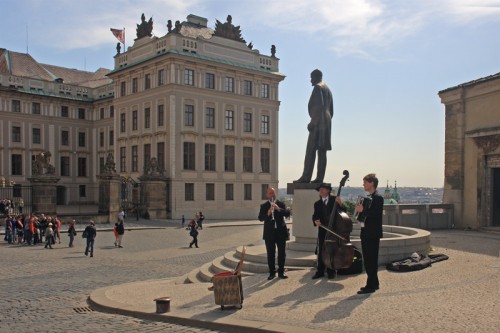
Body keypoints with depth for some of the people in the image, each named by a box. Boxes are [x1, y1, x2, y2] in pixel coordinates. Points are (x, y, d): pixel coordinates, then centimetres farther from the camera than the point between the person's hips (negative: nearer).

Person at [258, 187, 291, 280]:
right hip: (269, 233, 0)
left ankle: (281, 272, 13)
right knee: (270, 254, 3)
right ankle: (272, 273, 12)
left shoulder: (281, 204, 7)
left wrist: (278, 209, -24)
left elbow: (287, 213, -9)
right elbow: (260, 218, -7)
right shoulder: (264, 206, 5)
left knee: (282, 253, 4)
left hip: (281, 232, 1)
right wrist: (268, 213, -25)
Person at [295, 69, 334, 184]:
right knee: (322, 151, 4)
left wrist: (313, 122, -19)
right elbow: (331, 109, 23)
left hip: (318, 122, -9)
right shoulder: (328, 89, 24)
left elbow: (319, 106, -18)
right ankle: (320, 177, 2)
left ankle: (306, 177, -15)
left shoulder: (318, 87, -5)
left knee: (311, 150, -11)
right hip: (327, 122, 9)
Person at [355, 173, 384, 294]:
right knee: (368, 260, 14)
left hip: (373, 234, -10)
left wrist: (363, 210, -26)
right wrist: (359, 209, 5)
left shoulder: (378, 198, -12)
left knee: (371, 260, -6)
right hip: (366, 233, 10)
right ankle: (374, 283, 23)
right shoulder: (368, 197, 17)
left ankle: (371, 286, -2)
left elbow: (377, 214, -24)